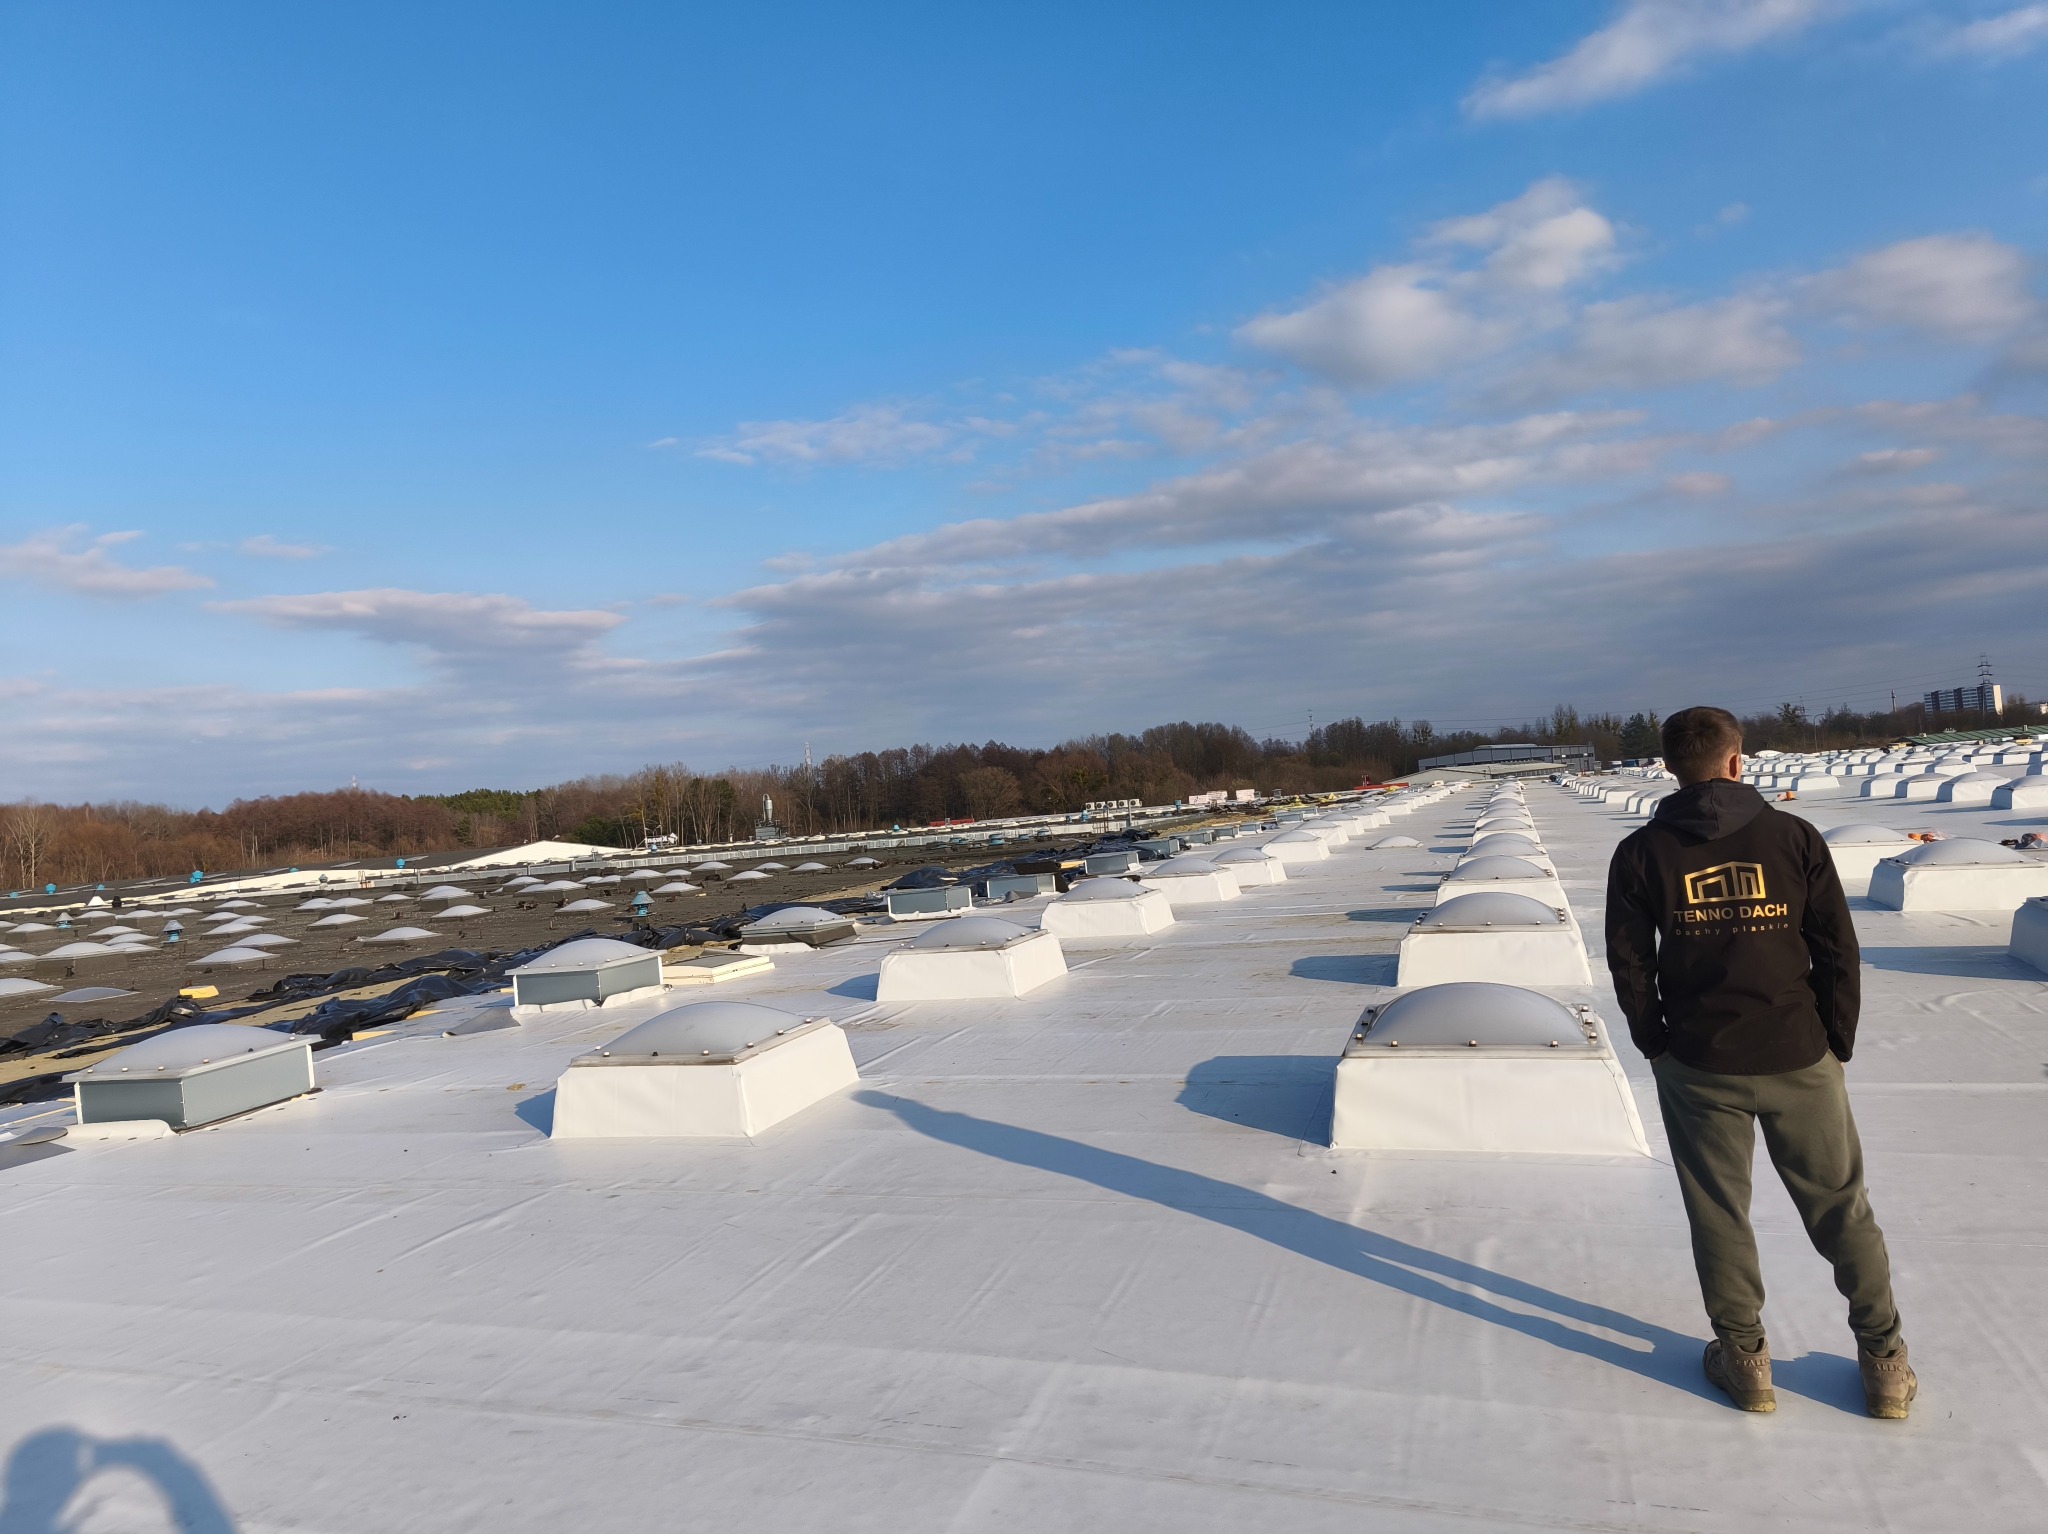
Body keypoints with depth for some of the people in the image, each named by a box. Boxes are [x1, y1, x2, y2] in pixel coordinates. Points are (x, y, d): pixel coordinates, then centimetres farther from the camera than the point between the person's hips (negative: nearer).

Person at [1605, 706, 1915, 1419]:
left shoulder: (1642, 853, -4)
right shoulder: (1794, 838, -4)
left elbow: (1629, 963, -2)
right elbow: (1838, 952, -1)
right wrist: (1837, 1045, 9)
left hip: (1697, 1065, 0)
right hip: (1799, 1059, 1)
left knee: (1718, 1213, 12)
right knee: (1841, 1208, 16)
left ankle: (1744, 1359, 22)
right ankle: (1884, 1363, 26)